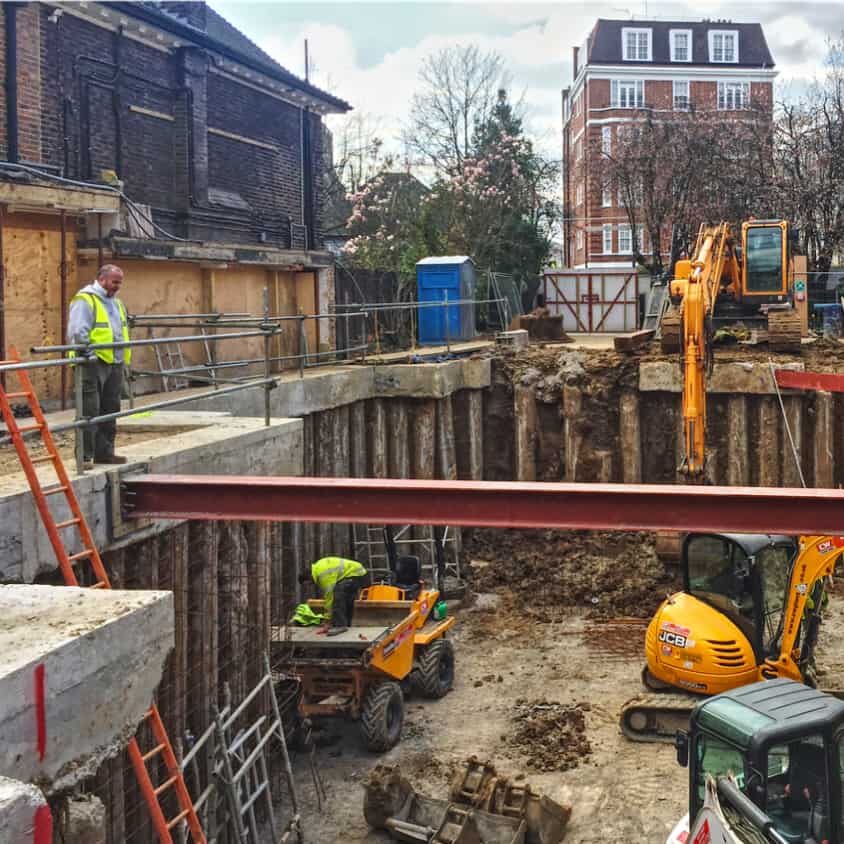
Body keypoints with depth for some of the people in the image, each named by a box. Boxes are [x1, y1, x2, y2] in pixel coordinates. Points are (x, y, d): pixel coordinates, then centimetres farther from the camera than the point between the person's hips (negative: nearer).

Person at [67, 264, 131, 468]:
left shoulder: (116, 302, 20)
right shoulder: (85, 300, -8)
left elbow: (122, 331, 27)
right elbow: (77, 332, -18)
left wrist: (125, 357, 19)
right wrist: (89, 352, -22)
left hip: (115, 365, 9)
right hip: (94, 365, -9)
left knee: (110, 410, 12)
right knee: (89, 412, -9)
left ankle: (105, 452, 20)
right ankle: (85, 455, -6)